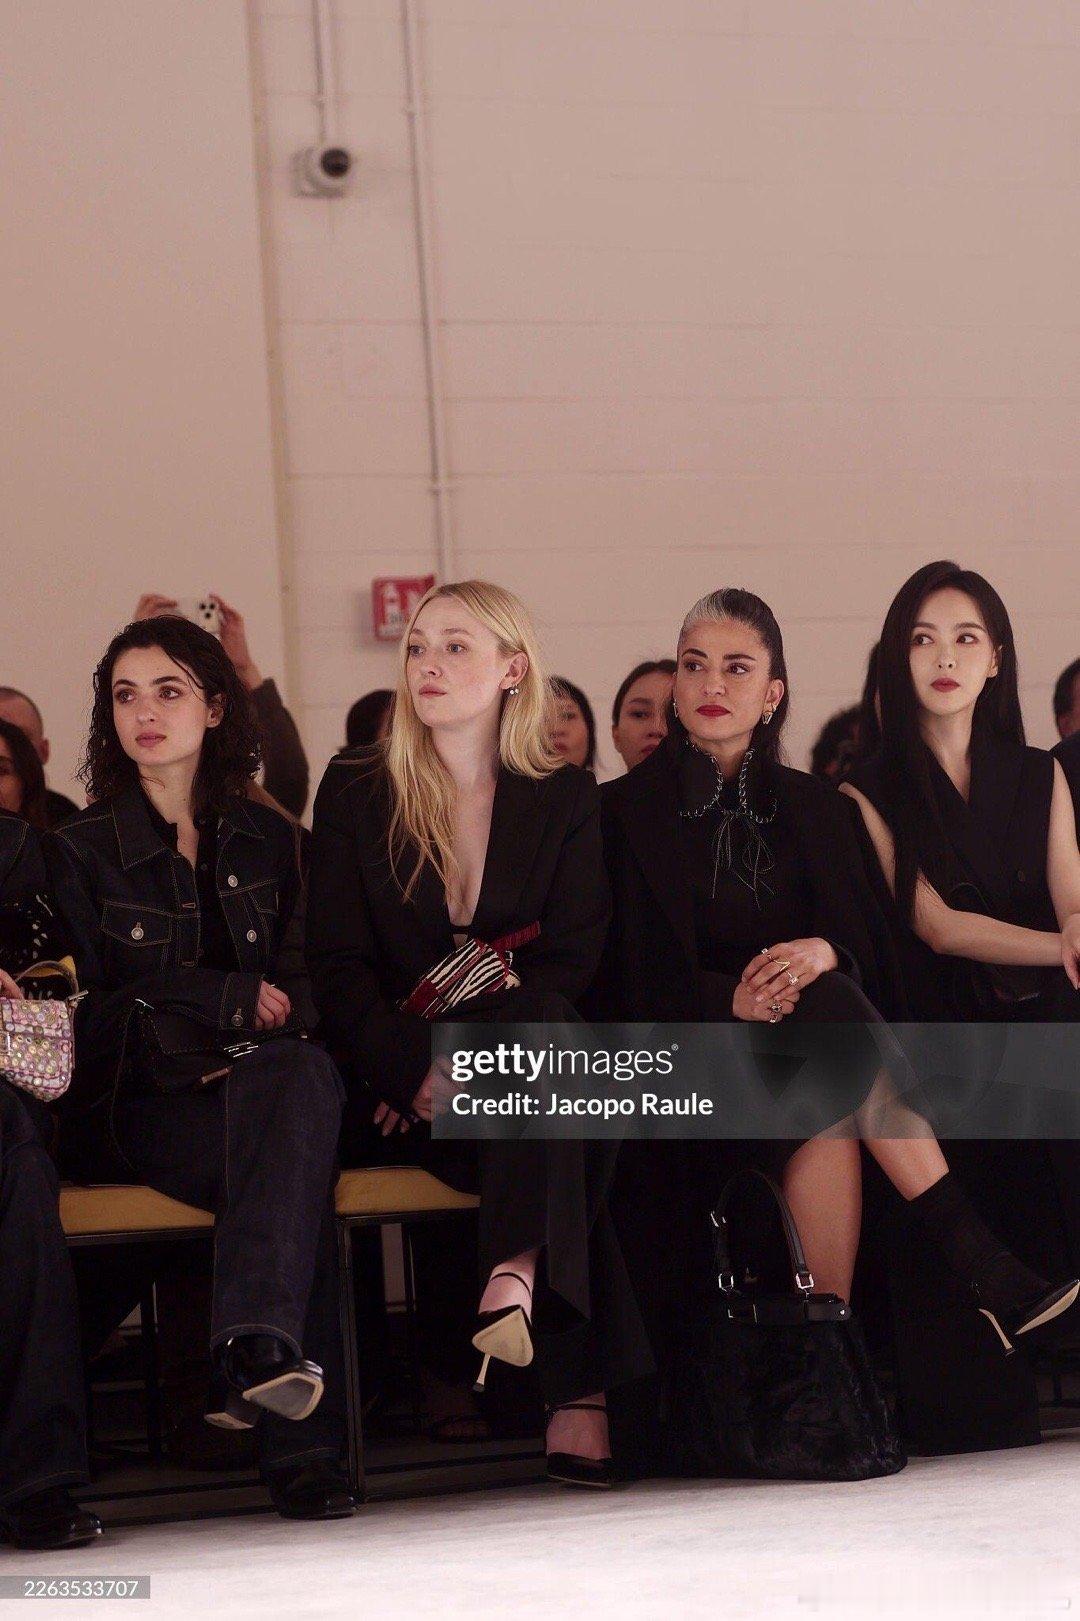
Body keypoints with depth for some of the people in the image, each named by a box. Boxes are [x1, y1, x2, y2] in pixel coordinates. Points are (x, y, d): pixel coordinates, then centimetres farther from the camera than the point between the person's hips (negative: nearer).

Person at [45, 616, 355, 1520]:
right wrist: (234, 1000, -8)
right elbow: (89, 1011, 0)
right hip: (134, 1111, -3)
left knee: (302, 1076, -36)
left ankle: (256, 1348, -50)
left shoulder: (269, 840, 17)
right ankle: (300, 1443, -46)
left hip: (258, 1083, 3)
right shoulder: (80, 851, 7)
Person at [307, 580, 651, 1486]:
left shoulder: (565, 799, 11)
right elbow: (337, 965, 1)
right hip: (403, 1077, -1)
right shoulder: (355, 793, 10)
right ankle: (580, 1385, -42)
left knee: (542, 1027, -37)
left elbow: (571, 963, 0)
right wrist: (414, 1070, -19)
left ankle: (518, 1274, -53)